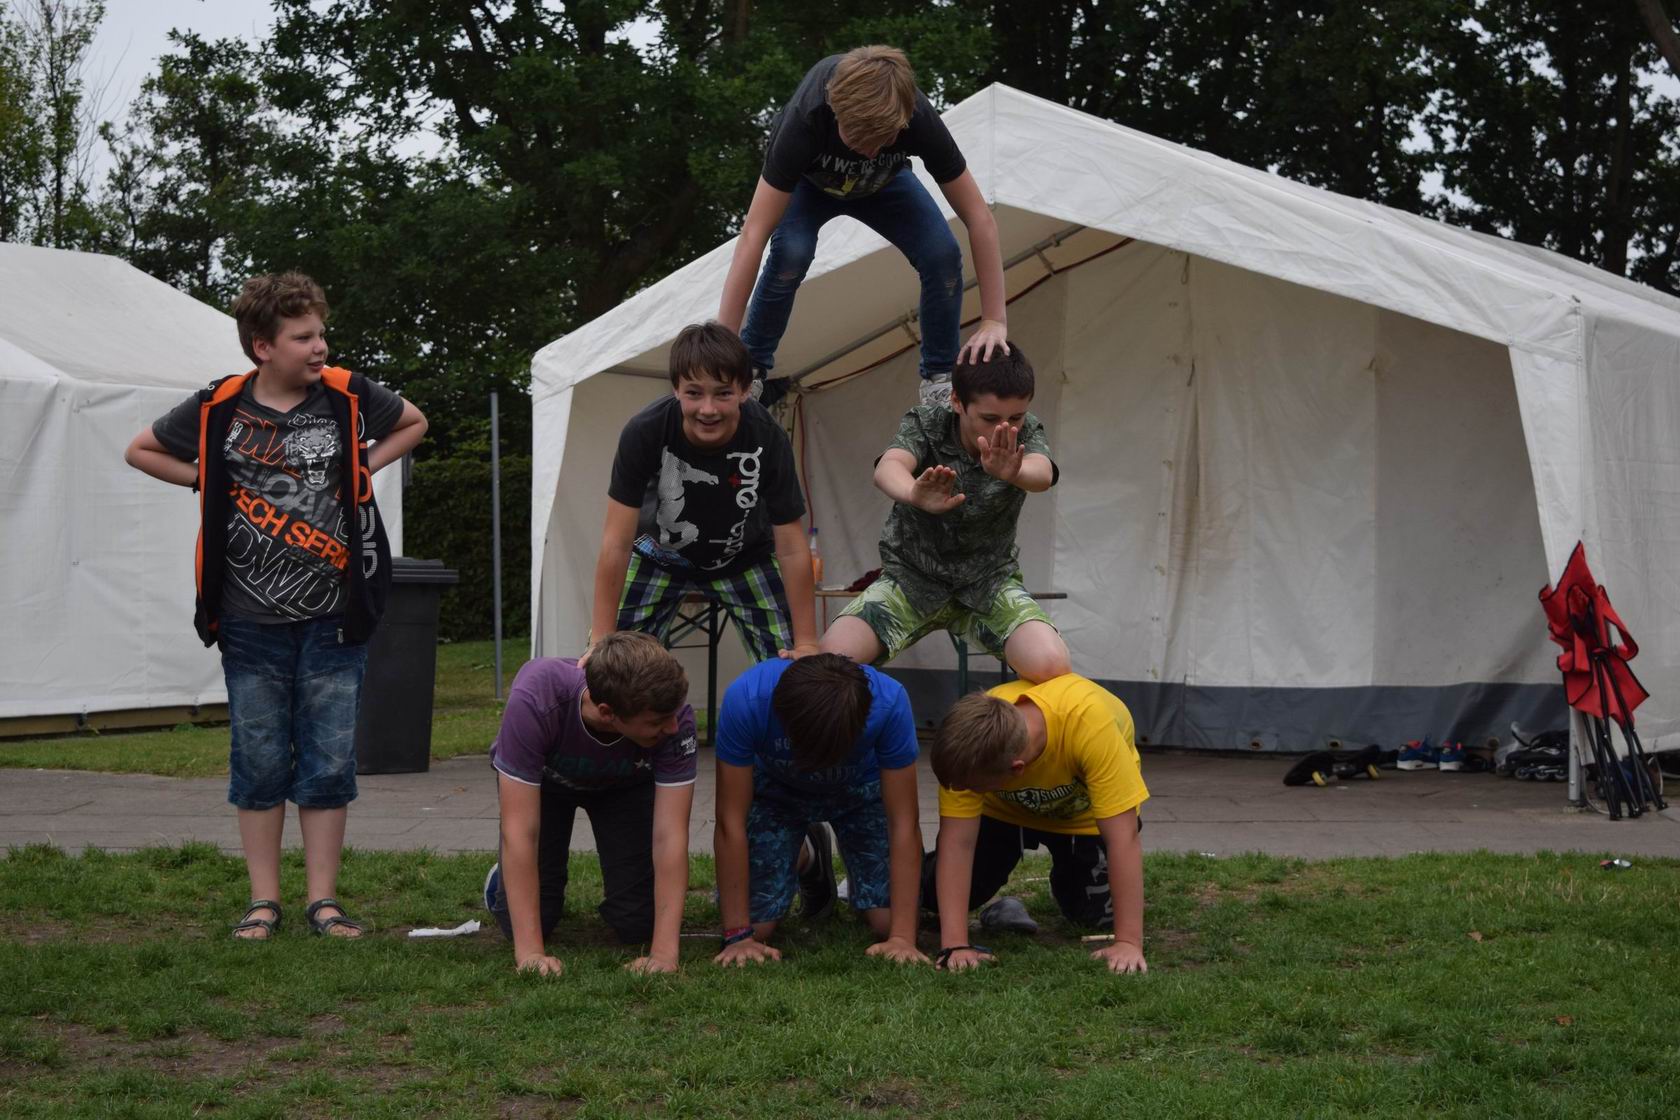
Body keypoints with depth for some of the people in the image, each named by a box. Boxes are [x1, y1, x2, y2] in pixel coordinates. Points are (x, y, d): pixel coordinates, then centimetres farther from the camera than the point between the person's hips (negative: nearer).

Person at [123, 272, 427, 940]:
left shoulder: (348, 397, -1)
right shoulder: (218, 409, -2)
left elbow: (414, 423, 19)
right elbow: (141, 450, 14)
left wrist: (364, 467, 5)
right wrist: (208, 482, 2)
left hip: (334, 621, 0)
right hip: (253, 625, 0)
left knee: (329, 765, 3)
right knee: (259, 765, 6)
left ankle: (323, 901, 12)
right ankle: (263, 902, 16)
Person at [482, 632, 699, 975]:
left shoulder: (674, 717, -38)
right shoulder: (534, 701, -44)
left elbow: (670, 835, -37)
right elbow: (520, 831, -42)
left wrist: (664, 952, -44)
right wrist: (529, 952, -45)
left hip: (625, 783, 1)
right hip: (541, 779, -1)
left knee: (638, 922, -11)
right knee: (527, 917, -12)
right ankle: (503, 880, 22)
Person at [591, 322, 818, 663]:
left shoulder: (768, 439, -31)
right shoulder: (644, 432, -33)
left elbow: (791, 549, -22)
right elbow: (617, 543, -27)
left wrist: (807, 644, -22)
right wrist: (602, 641, -28)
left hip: (744, 556, 1)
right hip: (660, 552, 0)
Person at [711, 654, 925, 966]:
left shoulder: (889, 702, -39)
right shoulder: (746, 698, -39)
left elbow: (903, 824, -31)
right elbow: (731, 822, -31)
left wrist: (902, 937, -35)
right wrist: (738, 936, -30)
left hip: (860, 788, 0)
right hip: (775, 790, 0)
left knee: (888, 920, -15)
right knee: (755, 924, -12)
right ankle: (807, 860, 22)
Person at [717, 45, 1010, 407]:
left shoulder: (920, 120, -39)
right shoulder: (806, 119, -44)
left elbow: (979, 219, -29)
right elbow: (754, 234, -43)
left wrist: (995, 320, -33)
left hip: (883, 181, 2)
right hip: (807, 181, -2)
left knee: (942, 254, -23)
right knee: (791, 252, -32)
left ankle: (939, 377, -1)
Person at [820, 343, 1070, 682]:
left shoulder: (1027, 432, -12)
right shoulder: (924, 423, -14)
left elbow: (1042, 474, -35)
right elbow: (888, 468, -36)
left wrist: (1011, 473, -62)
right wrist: (914, 495, -62)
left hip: (989, 578, 0)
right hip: (912, 575, 0)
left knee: (1051, 666, -29)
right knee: (832, 657, -26)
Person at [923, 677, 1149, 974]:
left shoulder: (1089, 723, -45)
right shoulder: (972, 741, -37)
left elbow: (1123, 838, -41)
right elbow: (957, 842, -34)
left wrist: (1128, 942, -41)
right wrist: (954, 944, -41)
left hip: (1085, 813, -1)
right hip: (1006, 810, 1)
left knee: (1099, 915, -13)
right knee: (935, 894, -14)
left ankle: (1065, 885, 18)